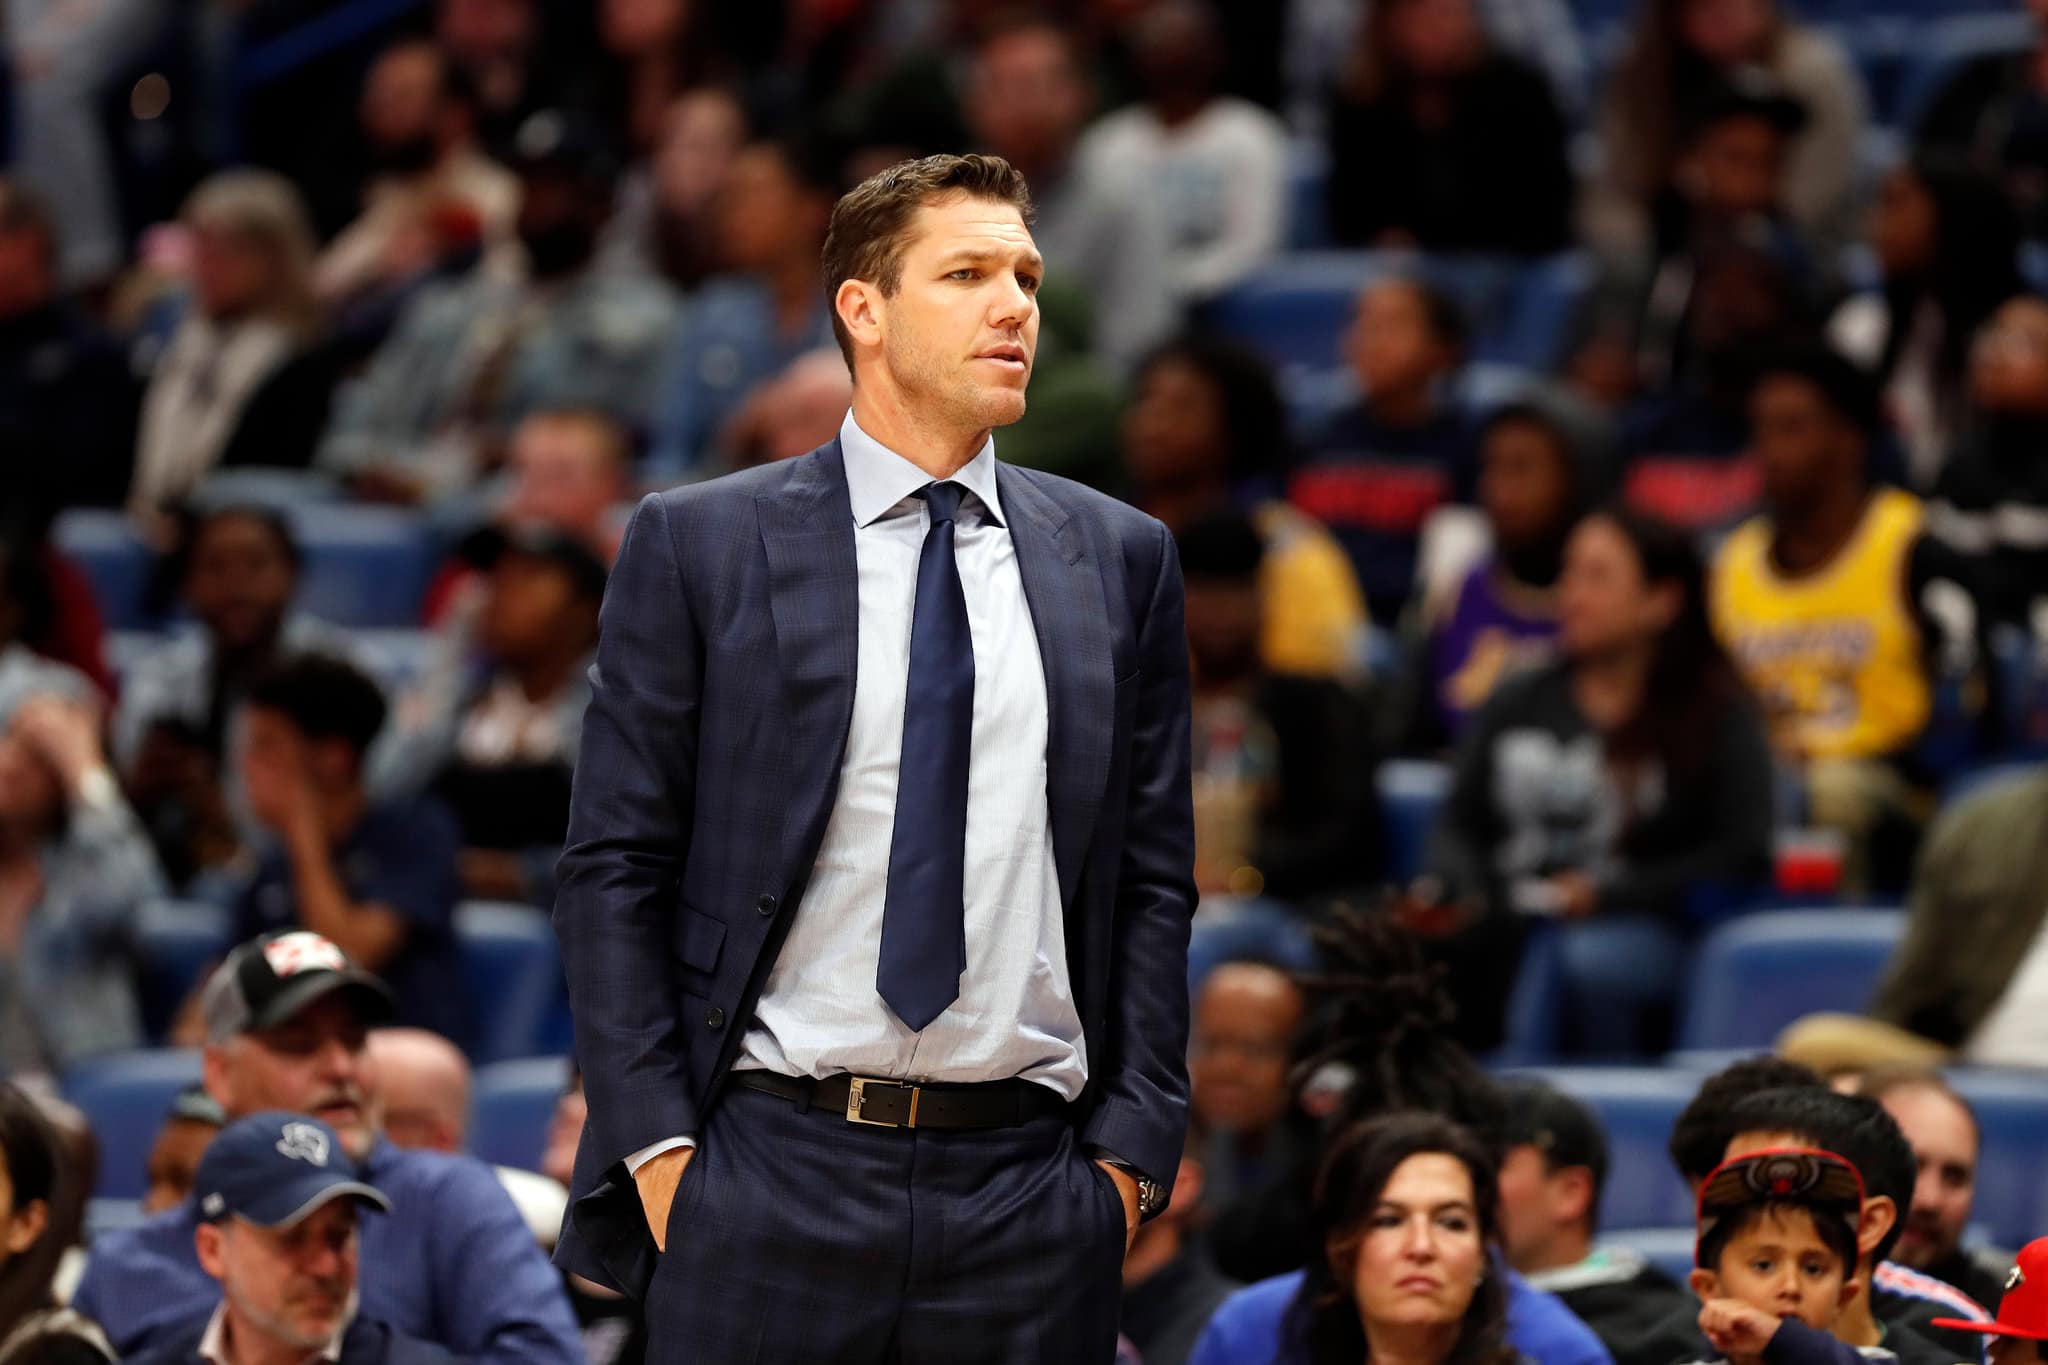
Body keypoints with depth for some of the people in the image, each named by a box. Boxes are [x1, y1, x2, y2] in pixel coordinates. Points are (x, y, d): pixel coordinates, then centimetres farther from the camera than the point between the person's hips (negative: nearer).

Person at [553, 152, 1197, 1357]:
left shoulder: (1119, 559, 11)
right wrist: (656, 1150, -6)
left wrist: (1132, 1147, 2)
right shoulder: (699, 545, 3)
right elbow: (614, 868, 2)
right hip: (768, 1177, -2)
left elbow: (1154, 880, 11)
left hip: (1028, 1193, 2)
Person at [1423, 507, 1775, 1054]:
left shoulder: (1718, 713, 6)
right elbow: (1461, 825, 22)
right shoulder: (1519, 701, 20)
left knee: (1589, 961, -40)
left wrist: (1606, 895, -11)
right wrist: (1449, 887, -2)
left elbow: (1741, 855, -2)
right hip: (1504, 922, 3)